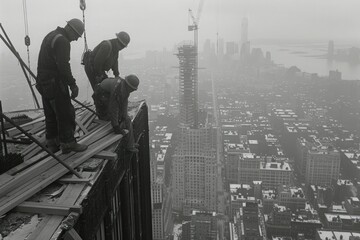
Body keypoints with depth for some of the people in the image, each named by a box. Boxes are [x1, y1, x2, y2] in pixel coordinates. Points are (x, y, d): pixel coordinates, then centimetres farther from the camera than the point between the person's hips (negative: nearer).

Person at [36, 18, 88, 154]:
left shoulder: (50, 36, 17)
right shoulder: (62, 41, -16)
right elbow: (63, 66, -24)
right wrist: (73, 85, -18)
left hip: (43, 82, 10)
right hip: (55, 83, -10)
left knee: (51, 114, 17)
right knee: (65, 113, 0)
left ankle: (52, 143, 27)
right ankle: (68, 144, 8)